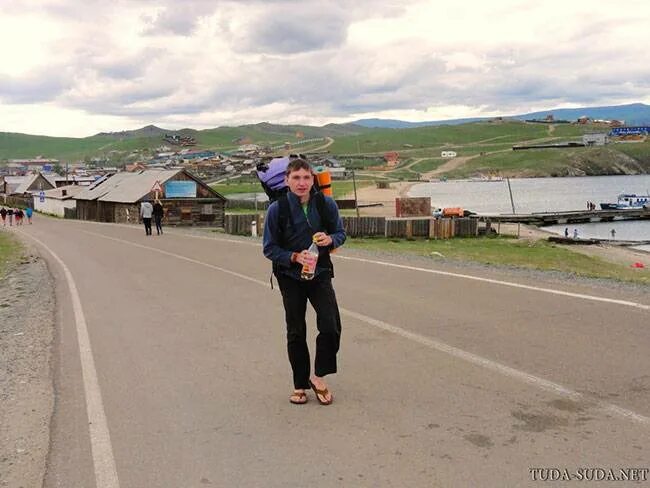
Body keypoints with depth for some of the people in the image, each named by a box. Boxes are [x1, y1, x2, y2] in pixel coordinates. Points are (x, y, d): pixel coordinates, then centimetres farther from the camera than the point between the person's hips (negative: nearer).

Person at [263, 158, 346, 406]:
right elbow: (269, 248, -7)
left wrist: (330, 239, -17)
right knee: (296, 332, 9)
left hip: (320, 273, 1)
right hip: (290, 277, -1)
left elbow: (340, 233, 6)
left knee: (331, 326, -11)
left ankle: (319, 376, 11)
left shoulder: (326, 204, -7)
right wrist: (295, 257, -22)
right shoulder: (277, 209, -12)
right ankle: (300, 385, 25)